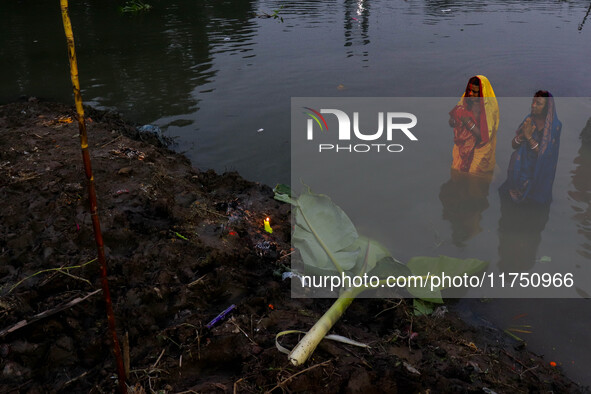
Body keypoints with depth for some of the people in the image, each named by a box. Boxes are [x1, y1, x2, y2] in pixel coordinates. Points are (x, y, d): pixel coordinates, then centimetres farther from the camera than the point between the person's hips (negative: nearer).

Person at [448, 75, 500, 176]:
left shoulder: (490, 108, -16)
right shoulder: (465, 102, 0)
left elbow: (483, 137, -21)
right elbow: (451, 123, 3)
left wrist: (467, 121, -25)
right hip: (461, 148, 5)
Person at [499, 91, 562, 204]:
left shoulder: (555, 126, -12)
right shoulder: (528, 120, -1)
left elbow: (545, 154, -16)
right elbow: (513, 145, 0)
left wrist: (529, 137, -23)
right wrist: (522, 134, -20)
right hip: (520, 168, 3)